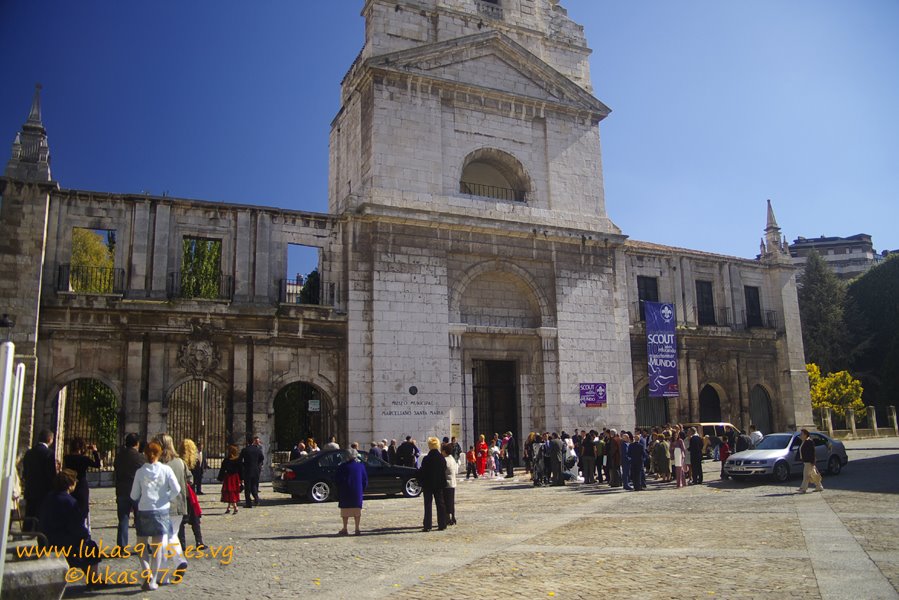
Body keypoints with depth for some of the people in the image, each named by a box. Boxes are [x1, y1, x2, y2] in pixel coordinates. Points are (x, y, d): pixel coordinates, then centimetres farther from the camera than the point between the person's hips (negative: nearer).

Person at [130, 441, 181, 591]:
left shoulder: (140, 472, -4)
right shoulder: (166, 469, -6)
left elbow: (134, 495, 0)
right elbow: (176, 489, -11)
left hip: (144, 511, 0)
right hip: (161, 511, 0)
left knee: (142, 545, 15)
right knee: (158, 547, 8)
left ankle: (147, 573, -4)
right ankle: (153, 581, 11)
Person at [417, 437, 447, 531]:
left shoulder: (426, 459, -15)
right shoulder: (442, 458, -2)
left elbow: (422, 472, -11)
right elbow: (444, 472, 5)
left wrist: (420, 482, 3)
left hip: (428, 485, -4)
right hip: (439, 485, 4)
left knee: (428, 505, 3)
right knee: (440, 504, 11)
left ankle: (427, 525, 2)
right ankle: (442, 524, 12)